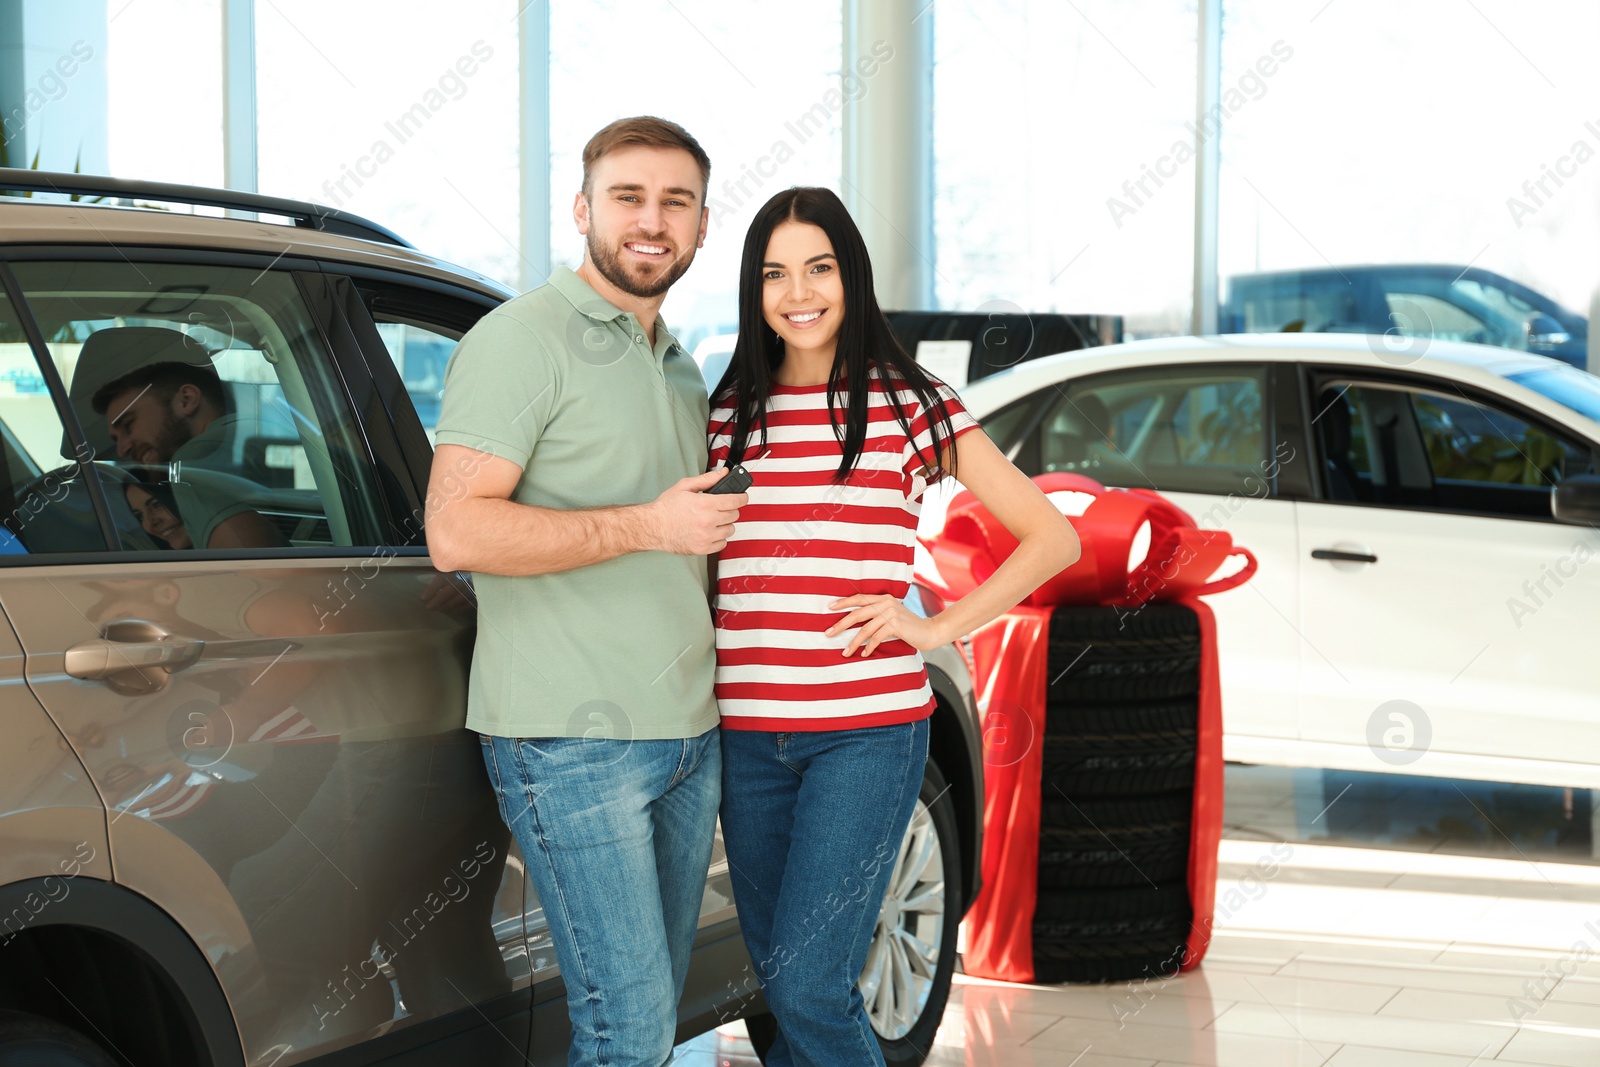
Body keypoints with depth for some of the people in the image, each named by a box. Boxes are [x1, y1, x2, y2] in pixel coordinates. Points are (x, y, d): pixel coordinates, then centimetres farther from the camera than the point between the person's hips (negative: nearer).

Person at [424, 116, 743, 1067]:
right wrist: (645, 526, -20)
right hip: (571, 740, -8)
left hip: (688, 737, 8)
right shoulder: (522, 340, -8)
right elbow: (456, 531, -18)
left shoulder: (680, 366, 20)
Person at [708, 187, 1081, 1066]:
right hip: (749, 732, 4)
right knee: (781, 984, 11)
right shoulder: (728, 413, 10)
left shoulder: (908, 403, 1)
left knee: (805, 985, -12)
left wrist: (935, 628, -6)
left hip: (867, 729, -4)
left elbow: (1052, 538, 2)